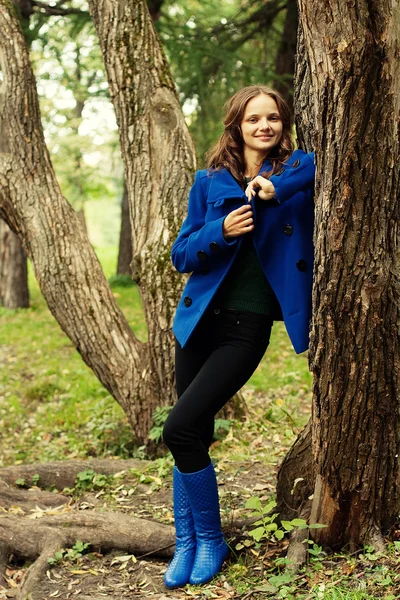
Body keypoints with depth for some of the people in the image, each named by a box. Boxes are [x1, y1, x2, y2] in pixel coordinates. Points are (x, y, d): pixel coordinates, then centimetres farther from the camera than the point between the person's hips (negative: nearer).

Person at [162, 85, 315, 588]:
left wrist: (280, 187, -20)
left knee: (180, 430, -13)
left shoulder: (298, 171, 0)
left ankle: (210, 540, 8)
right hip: (199, 319, 4)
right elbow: (182, 255, 5)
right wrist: (221, 231, -16)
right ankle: (186, 544, 25)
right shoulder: (209, 182, 5)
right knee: (193, 436, 8)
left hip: (248, 327, -4)